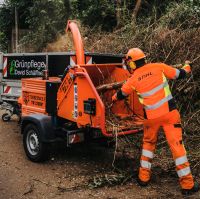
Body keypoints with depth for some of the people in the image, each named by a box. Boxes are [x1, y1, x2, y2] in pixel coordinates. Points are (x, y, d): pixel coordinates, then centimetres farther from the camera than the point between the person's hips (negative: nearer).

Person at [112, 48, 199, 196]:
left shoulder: (133, 79, 3)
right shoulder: (159, 67, 0)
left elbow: (121, 95, 20)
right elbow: (179, 74, 8)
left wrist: (113, 98, 43)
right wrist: (187, 67, 31)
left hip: (151, 116, 1)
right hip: (169, 112, -1)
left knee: (148, 143, 23)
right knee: (177, 144, 1)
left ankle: (144, 177, 27)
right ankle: (188, 184, 4)